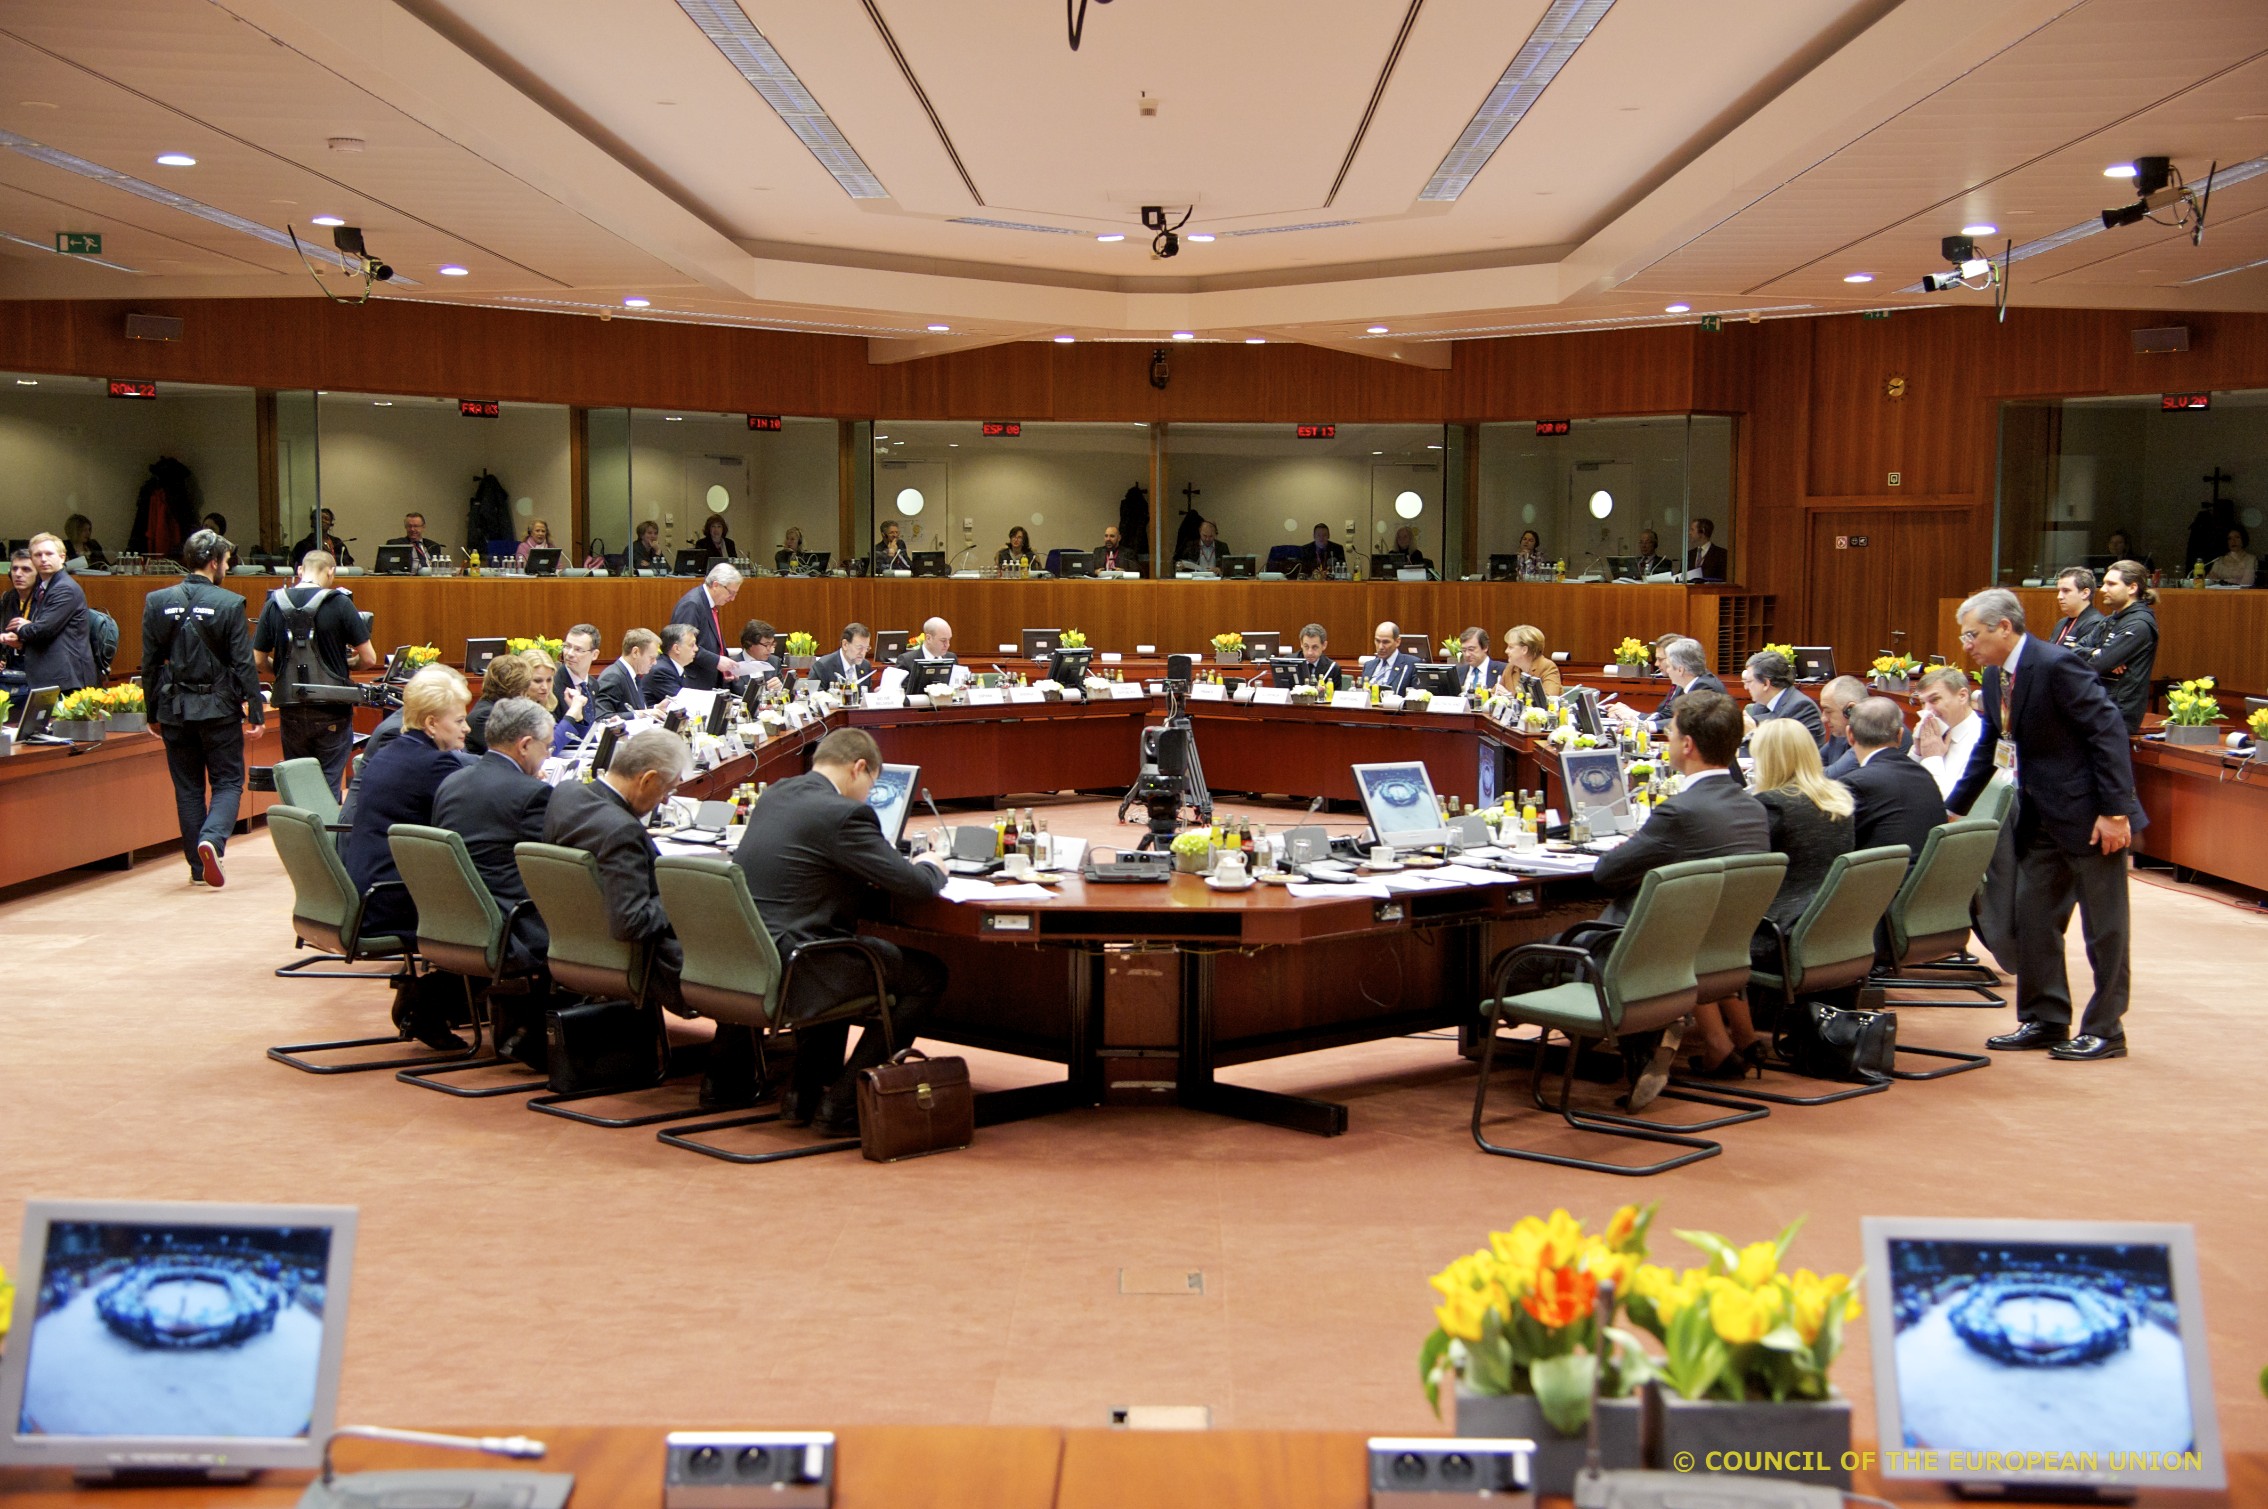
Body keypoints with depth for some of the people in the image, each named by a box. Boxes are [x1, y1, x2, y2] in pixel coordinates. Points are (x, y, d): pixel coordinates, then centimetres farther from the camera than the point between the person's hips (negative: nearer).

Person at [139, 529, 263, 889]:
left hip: (175, 709, 3)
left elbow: (149, 663, 4)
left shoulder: (157, 602, 0)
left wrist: (153, 711, 11)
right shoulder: (229, 604, -10)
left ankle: (198, 866, 14)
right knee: (228, 781, 6)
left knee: (187, 787, 12)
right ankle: (212, 840, -18)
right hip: (219, 708, -3)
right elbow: (243, 663, -9)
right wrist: (255, 710, -3)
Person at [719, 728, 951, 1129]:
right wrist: (931, 867, 12)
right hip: (787, 972, -9)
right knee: (927, 974, 3)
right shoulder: (843, 814, -14)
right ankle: (842, 1105, 4)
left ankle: (806, 1094, 33)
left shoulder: (776, 794, 13)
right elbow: (913, 886, -13)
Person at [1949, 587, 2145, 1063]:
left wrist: (2114, 811, -22)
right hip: (2040, 817, 9)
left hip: (2089, 813, -9)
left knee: (2102, 925, 3)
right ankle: (2045, 1020, 21)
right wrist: (1954, 808, 16)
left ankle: (2105, 1030, 11)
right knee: (2033, 917, 11)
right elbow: (1987, 749, 17)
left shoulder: (2057, 666, -20)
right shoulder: (1995, 676, 6)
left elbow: (2108, 732, -21)